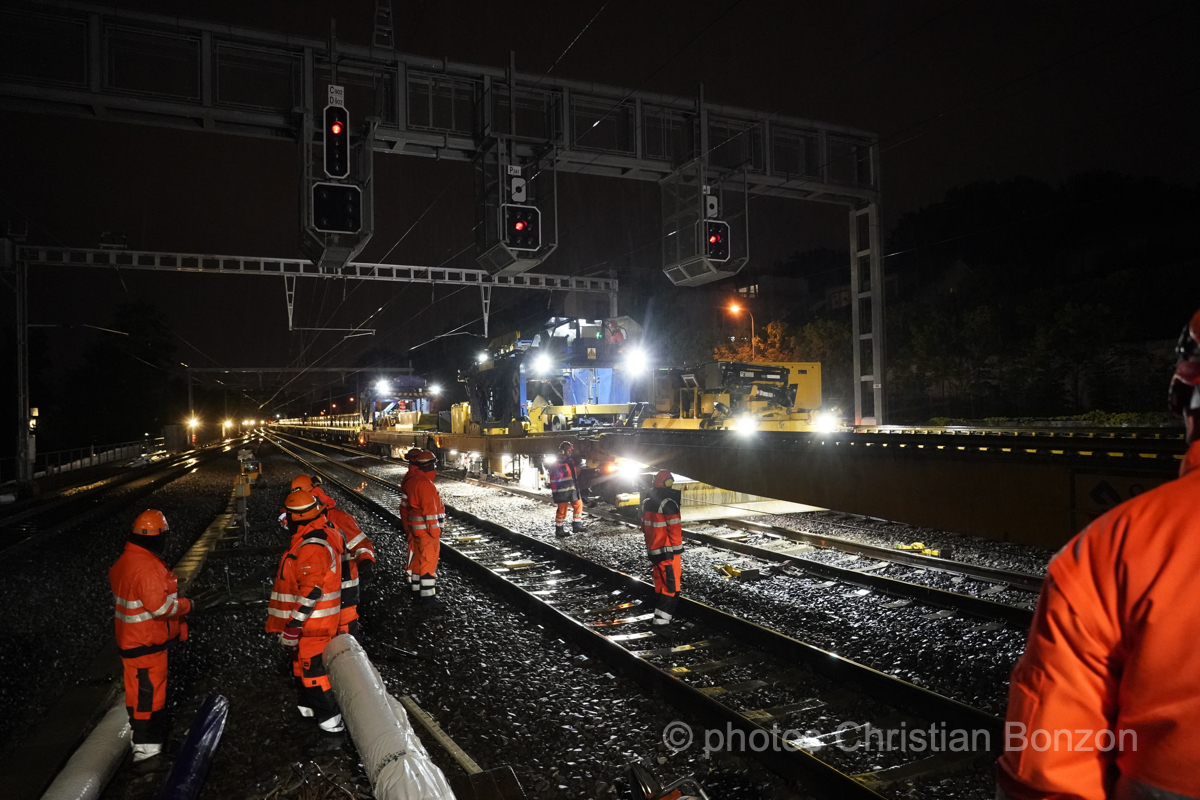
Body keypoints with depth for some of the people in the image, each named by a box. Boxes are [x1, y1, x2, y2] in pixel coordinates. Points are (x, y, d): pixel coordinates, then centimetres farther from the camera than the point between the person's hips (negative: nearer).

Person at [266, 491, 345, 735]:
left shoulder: (312, 547, -28)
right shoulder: (320, 534, 5)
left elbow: (311, 591, -30)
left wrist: (293, 626, -25)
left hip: (312, 621, -10)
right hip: (312, 618, 10)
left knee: (311, 667, 0)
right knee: (303, 661, 23)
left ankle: (330, 718, 10)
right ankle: (308, 705, 38)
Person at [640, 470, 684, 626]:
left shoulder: (647, 503, 9)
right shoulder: (668, 504, -18)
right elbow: (675, 531, -19)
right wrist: (679, 553, -12)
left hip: (653, 551, 8)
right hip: (668, 553, -8)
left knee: (660, 584, 17)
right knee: (671, 587, -2)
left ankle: (660, 615, 22)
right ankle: (661, 619, -5)